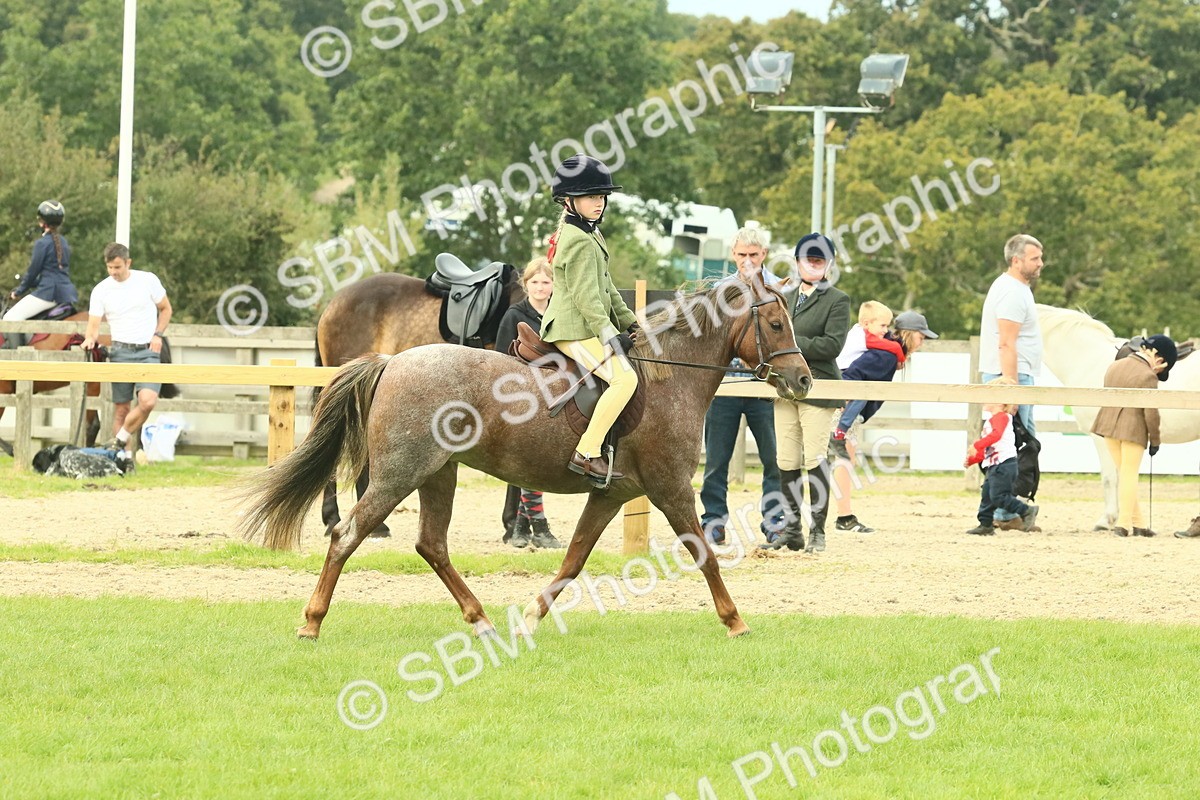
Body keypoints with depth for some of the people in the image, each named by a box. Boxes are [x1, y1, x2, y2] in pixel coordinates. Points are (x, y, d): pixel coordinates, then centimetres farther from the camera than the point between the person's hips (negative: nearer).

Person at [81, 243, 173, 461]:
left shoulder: (148, 280, 0)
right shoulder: (101, 290, 1)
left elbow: (166, 309, 12)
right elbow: (94, 325, -1)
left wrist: (158, 335, -2)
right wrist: (90, 339, -23)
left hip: (148, 351, -1)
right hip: (121, 352, 1)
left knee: (148, 401, -21)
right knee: (121, 409, 1)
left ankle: (120, 441, -3)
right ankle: (124, 454, 9)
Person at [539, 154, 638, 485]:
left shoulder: (590, 235, 18)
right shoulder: (579, 241, -16)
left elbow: (605, 288, 23)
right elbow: (585, 297, -21)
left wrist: (629, 322, 18)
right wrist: (611, 335, -23)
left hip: (584, 328, 11)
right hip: (575, 330, -11)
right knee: (624, 378, -26)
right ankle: (587, 454, -29)